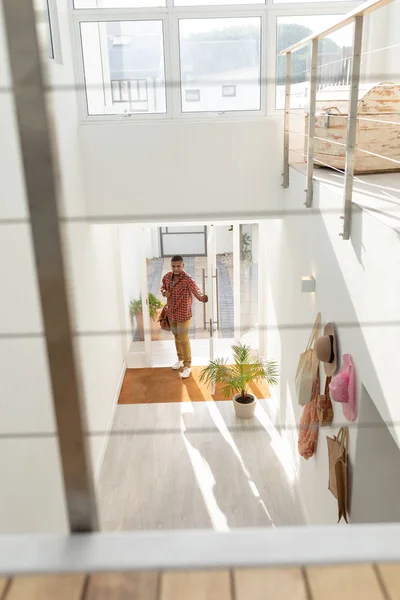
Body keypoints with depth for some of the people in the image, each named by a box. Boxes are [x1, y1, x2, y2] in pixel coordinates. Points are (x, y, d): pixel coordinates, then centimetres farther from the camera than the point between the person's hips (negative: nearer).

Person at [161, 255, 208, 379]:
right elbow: (163, 287, 14)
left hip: (183, 315, -6)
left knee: (184, 340, 3)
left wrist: (203, 298, -62)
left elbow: (197, 293, -39)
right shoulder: (167, 277, -6)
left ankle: (188, 366, 20)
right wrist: (164, 292, -9)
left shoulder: (188, 280, -26)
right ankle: (180, 360, 43)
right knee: (177, 337, 22)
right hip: (171, 313, 6)